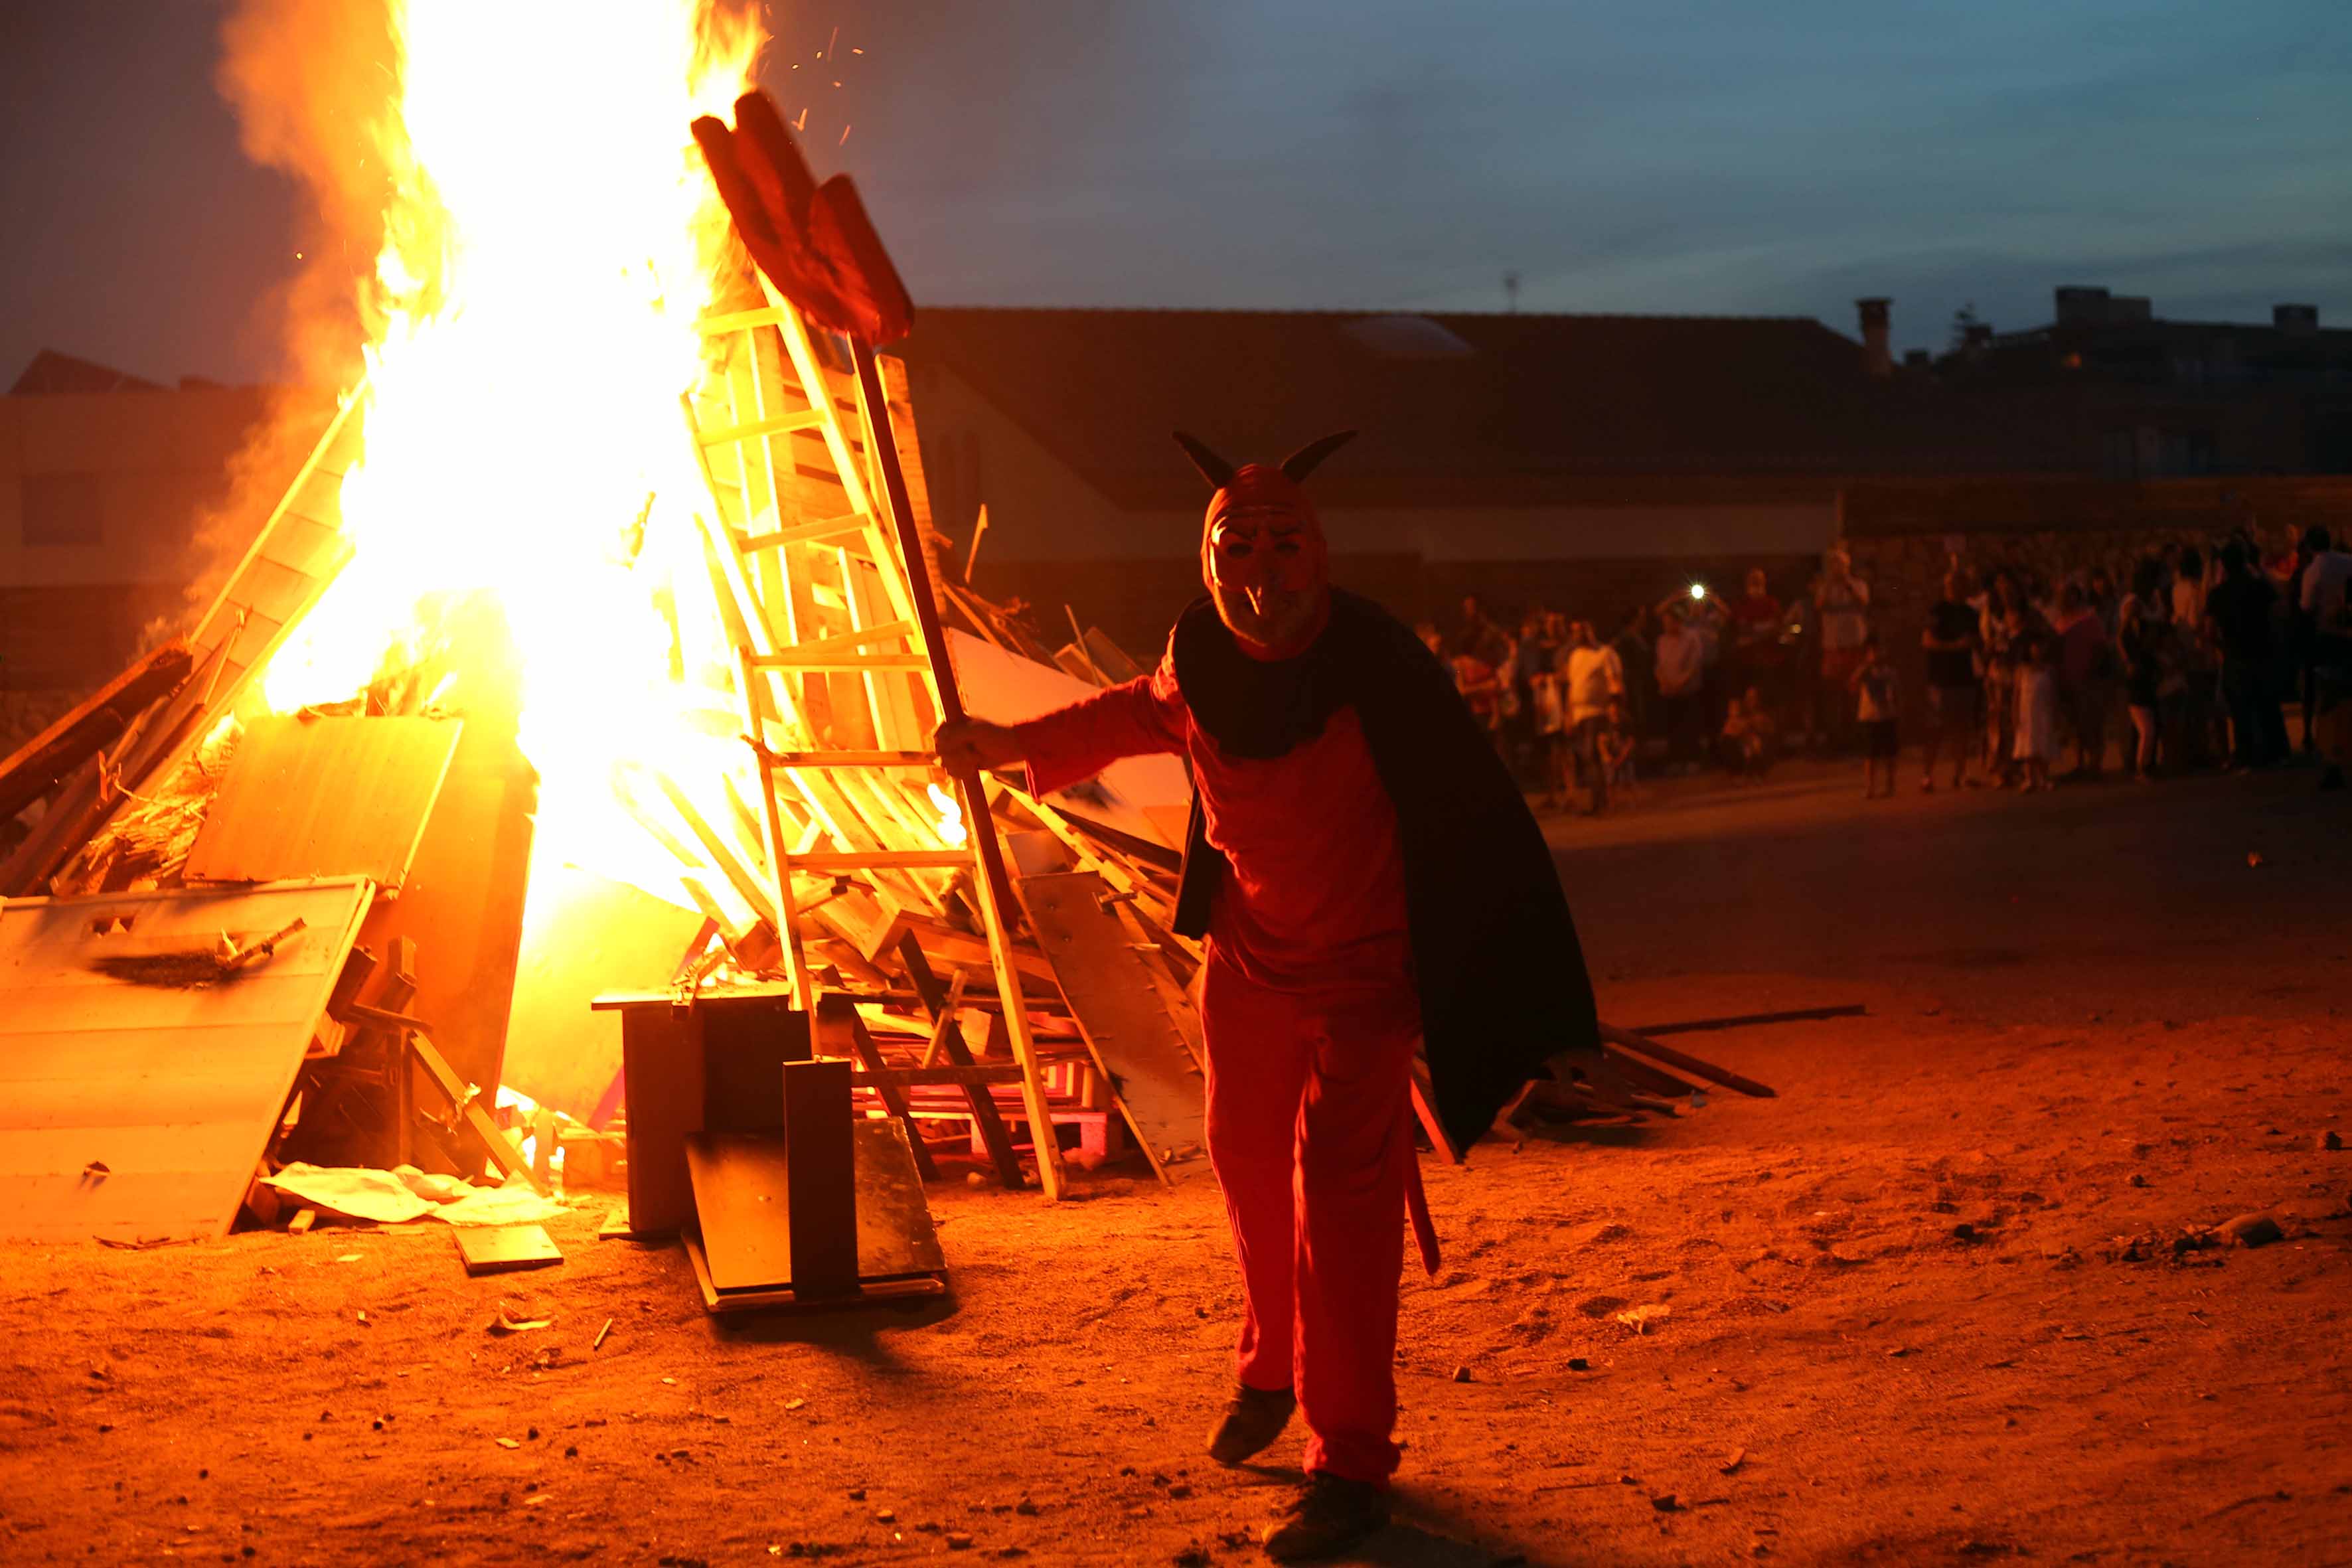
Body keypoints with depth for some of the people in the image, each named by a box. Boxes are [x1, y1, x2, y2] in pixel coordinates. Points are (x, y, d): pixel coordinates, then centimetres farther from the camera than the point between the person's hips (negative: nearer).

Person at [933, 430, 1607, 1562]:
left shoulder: (1379, 672, -28)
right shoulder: (1202, 657, -11)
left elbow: (1483, 823, -27)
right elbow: (1145, 711, 15)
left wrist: (1551, 1011, -28)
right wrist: (1011, 744, 19)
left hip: (1366, 968, -6)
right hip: (1250, 956, 6)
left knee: (1339, 1182, -15)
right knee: (1250, 1159, 21)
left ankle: (1350, 1464, -6)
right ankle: (1273, 1368, 48)